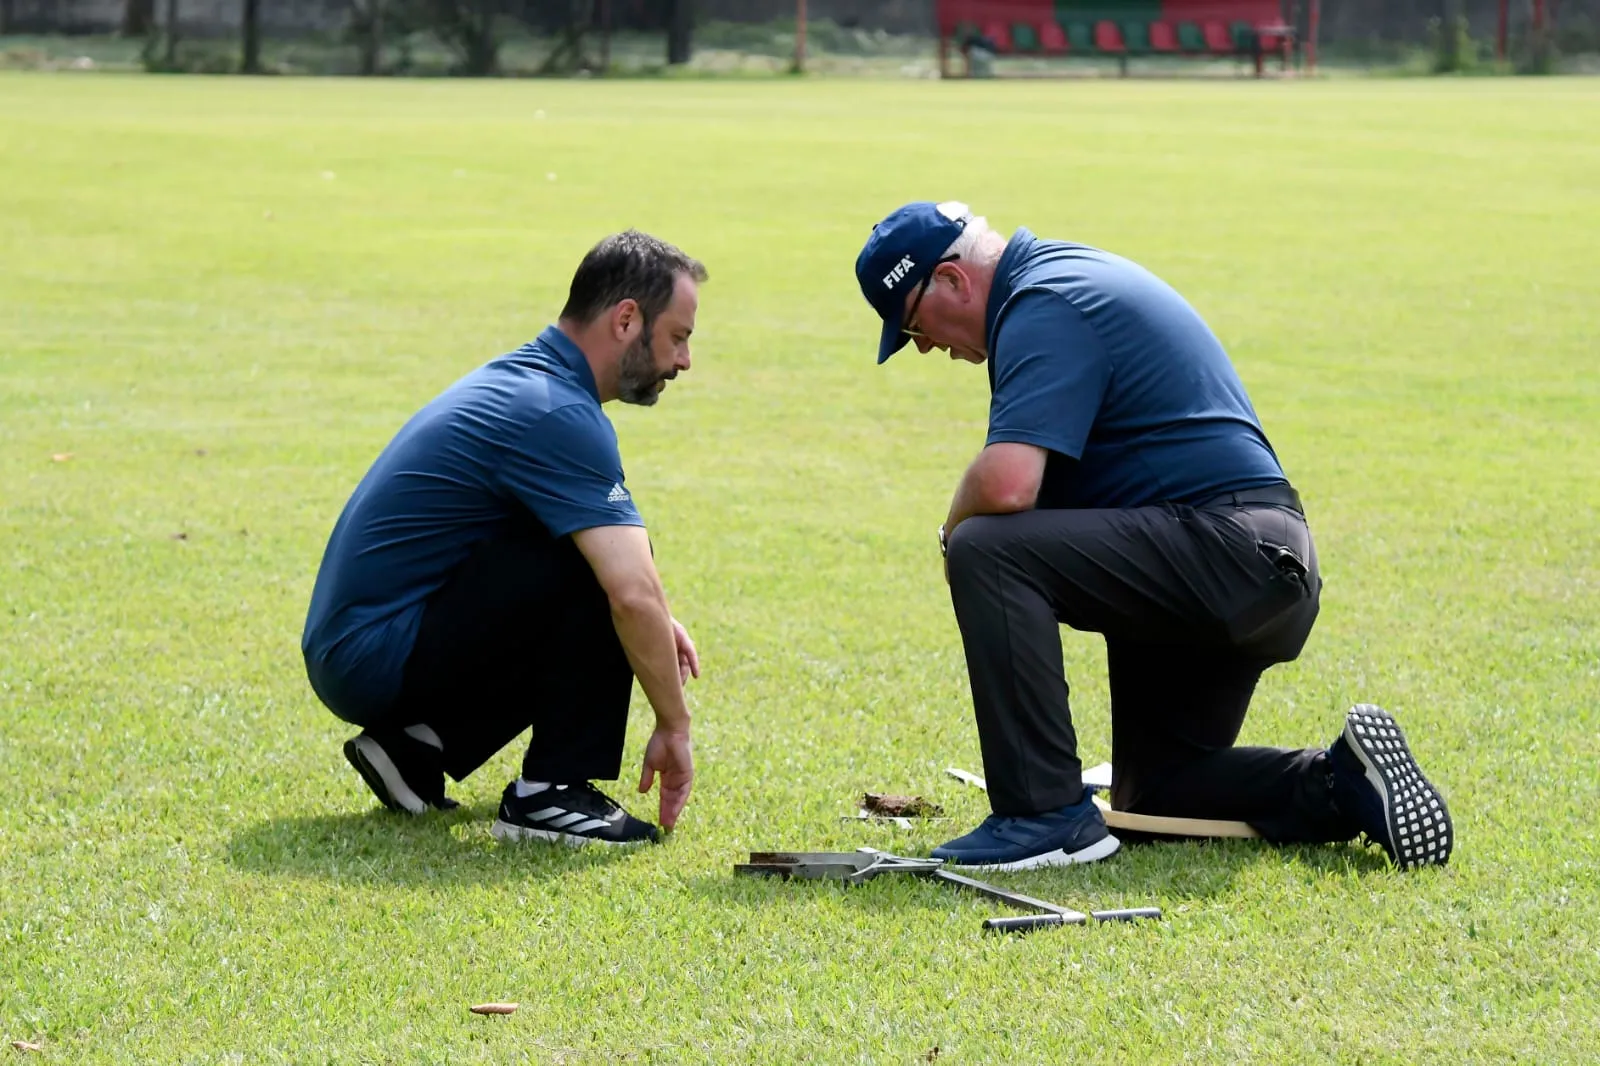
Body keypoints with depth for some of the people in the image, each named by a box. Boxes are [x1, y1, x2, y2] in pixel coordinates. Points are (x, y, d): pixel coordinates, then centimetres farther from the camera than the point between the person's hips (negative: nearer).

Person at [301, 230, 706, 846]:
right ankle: (552, 793, -10)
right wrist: (674, 726, -14)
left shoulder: (525, 379, 13)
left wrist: (655, 621, 12)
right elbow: (632, 594, -26)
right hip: (382, 660, -10)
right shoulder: (558, 414, -18)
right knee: (603, 564, -15)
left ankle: (418, 744, 12)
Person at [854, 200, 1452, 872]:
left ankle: (1047, 815, -21)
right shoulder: (1066, 273, 19)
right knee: (1154, 798, 18)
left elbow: (1005, 484, -29)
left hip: (1224, 548, -11)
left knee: (987, 551, -23)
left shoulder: (1044, 306, -14)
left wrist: (955, 533, -8)